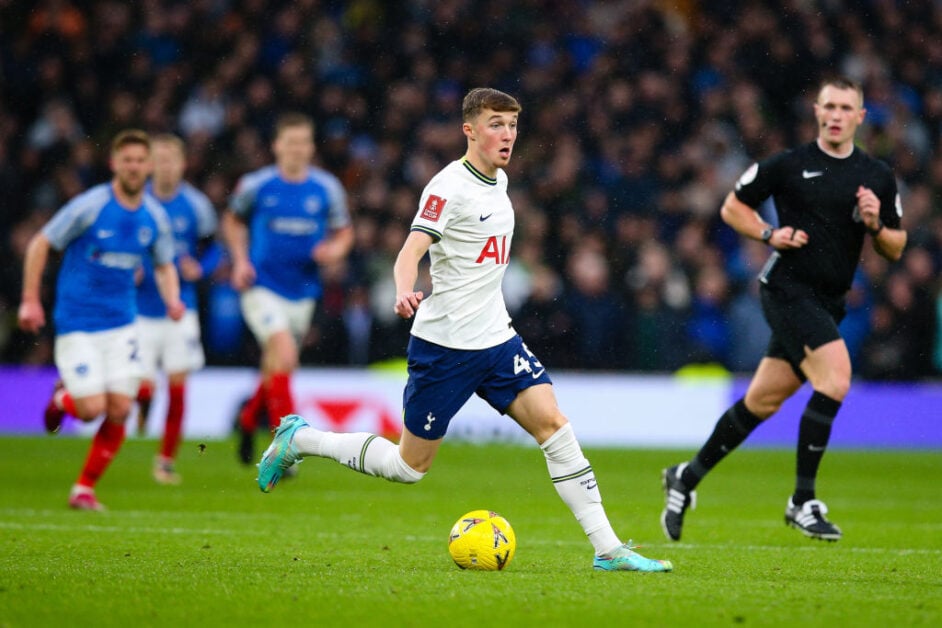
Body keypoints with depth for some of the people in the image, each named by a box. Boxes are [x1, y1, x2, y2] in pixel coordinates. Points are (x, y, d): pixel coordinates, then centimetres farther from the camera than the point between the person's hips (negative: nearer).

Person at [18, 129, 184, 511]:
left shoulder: (155, 217, 2)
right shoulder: (90, 206, -13)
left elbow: (164, 265, 16)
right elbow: (40, 244, -5)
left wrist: (173, 300, -5)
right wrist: (30, 301, -8)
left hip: (121, 324, 4)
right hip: (77, 324, -4)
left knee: (119, 410, -5)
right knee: (92, 408, -12)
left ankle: (84, 490, 10)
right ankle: (63, 397, 25)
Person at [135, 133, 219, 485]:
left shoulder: (196, 206, -1)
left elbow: (211, 250, 10)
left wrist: (200, 268, -10)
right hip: (141, 310, -1)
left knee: (177, 387, -4)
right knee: (144, 387, -7)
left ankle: (167, 459, 11)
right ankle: (143, 402, 32)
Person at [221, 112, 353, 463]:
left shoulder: (326, 188, 1)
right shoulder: (256, 185, -4)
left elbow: (344, 232, 12)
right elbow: (233, 220, 13)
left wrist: (336, 249, -11)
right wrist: (240, 260, 0)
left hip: (302, 290, 4)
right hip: (262, 286, -4)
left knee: (277, 368, 14)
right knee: (285, 353, -24)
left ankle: (249, 419, 44)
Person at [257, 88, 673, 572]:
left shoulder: (499, 181, 10)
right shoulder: (450, 186, -14)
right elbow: (411, 251, -26)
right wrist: (405, 294, -45)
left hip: (496, 338, 7)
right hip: (444, 345, -7)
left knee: (553, 424, -10)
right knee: (409, 467, 2)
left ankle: (608, 549, -9)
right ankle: (298, 440, 22)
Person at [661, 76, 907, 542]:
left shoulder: (878, 177, 8)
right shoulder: (787, 165, -3)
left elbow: (895, 249, 13)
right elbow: (733, 207, 7)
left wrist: (875, 225, -8)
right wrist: (770, 234, -9)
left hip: (829, 302, 5)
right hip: (788, 289, -5)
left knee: (762, 401, 9)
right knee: (835, 379, -22)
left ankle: (687, 478, 26)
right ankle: (803, 500, -14)